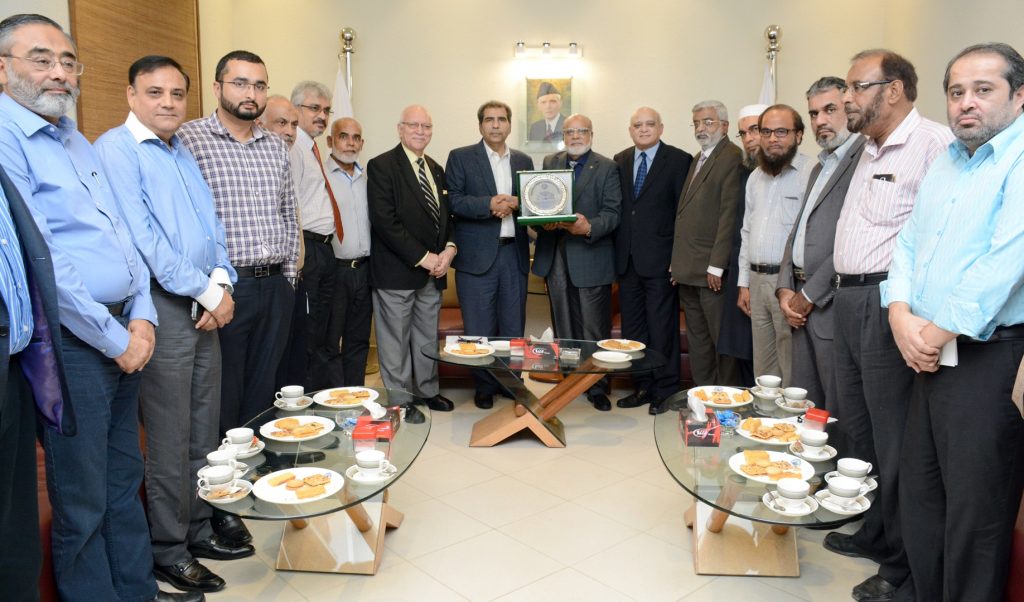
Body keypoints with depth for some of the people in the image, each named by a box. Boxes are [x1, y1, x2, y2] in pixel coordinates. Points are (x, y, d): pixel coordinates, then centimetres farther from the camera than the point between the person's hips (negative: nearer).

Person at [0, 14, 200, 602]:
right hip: (70, 344, -8)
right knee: (82, 501, 5)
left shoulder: (79, 143, 15)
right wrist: (115, 337, -14)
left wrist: (141, 315, 2)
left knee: (125, 480, 17)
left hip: (125, 335, 8)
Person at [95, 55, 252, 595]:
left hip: (205, 308, 8)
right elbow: (142, 238, -17)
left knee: (203, 433, 14)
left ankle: (197, 530, 28)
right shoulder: (116, 150, -8)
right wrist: (207, 293, -13)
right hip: (163, 308, -8)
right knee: (169, 442, 1)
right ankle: (168, 551, 16)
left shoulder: (183, 153, 17)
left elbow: (211, 225, 16)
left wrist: (221, 281, -2)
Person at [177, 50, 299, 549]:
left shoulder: (277, 147, 14)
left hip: (275, 287, 6)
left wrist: (288, 274, 13)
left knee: (261, 391, 13)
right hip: (224, 287, -5)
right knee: (222, 399, 3)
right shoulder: (188, 139, -5)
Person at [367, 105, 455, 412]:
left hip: (433, 269, 7)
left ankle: (427, 391, 28)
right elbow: (384, 221, -15)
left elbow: (447, 216, 18)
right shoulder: (381, 166, -7)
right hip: (396, 271, -6)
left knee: (428, 337, 15)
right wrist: (422, 257, -16)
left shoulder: (436, 170, 16)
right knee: (395, 340, 2)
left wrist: (449, 249, -2)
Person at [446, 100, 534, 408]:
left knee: (514, 327, 8)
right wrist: (489, 204, -19)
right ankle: (484, 386, 16)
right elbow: (453, 201, -7)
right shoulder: (460, 157, 3)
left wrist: (515, 204, -8)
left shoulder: (523, 161, 15)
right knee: (480, 329, 1)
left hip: (514, 253, 3)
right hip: (477, 255, -3)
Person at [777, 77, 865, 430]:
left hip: (833, 304, -9)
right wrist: (785, 289, 6)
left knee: (837, 413, 0)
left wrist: (810, 295, -12)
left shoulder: (865, 157, -10)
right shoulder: (820, 167, 21)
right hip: (802, 303, 9)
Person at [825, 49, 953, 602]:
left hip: (889, 305, -9)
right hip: (847, 301, 10)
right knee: (857, 428, 19)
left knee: (894, 442, 1)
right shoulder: (868, 150, 18)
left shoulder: (933, 142, -13)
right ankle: (874, 534, 37)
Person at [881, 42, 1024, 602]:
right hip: (929, 358, 8)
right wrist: (902, 318, -4)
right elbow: (907, 244, 13)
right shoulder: (944, 162, 16)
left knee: (974, 511, 2)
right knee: (919, 501, 15)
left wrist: (937, 335, -13)